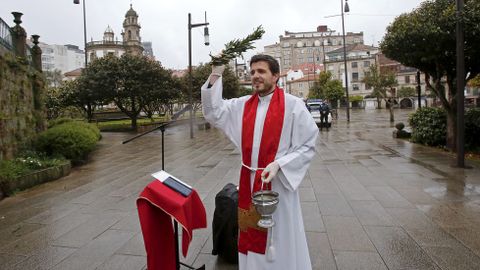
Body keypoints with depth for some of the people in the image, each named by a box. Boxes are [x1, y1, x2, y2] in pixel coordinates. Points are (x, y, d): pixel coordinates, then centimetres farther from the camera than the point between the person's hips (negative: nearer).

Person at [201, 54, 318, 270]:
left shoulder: (293, 105, -8)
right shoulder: (242, 105, 7)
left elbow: (308, 145, -8)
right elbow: (213, 113, 5)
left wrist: (279, 164, -20)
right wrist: (215, 76, -3)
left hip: (278, 183, -4)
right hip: (249, 182, 4)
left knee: (280, 243, 9)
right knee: (252, 239, 17)